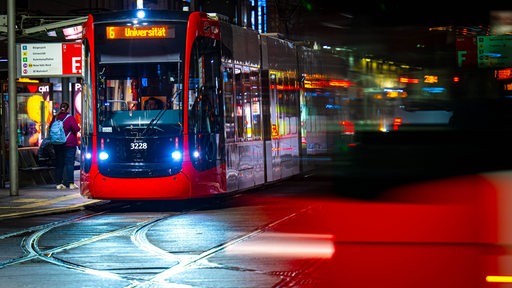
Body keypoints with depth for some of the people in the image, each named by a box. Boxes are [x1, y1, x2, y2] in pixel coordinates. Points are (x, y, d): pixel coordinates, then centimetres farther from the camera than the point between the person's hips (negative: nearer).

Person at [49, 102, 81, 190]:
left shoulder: (55, 118, 3)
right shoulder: (70, 118, -11)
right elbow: (76, 129, -13)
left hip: (57, 145, 4)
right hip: (69, 144, -4)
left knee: (59, 163, 9)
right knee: (69, 163, -3)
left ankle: (59, 183, 9)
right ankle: (70, 183, -8)